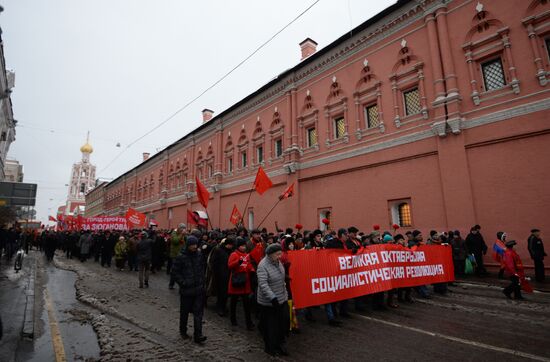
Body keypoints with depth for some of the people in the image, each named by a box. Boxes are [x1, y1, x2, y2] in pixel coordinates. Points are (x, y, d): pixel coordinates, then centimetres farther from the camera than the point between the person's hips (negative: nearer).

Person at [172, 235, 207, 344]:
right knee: (184, 312, 14)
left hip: (199, 289, 3)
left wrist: (203, 280, 8)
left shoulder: (200, 255, 2)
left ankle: (198, 335, 7)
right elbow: (175, 272, -6)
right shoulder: (181, 257, -10)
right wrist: (183, 282, -11)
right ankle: (183, 331, 35)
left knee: (198, 312, 1)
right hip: (186, 290, -2)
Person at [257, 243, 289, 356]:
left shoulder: (277, 261, 2)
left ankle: (280, 344, 30)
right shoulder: (263, 266, -23)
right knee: (270, 326, 7)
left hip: (282, 299, 7)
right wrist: (273, 298, -33)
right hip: (269, 302, -7)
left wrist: (285, 293, 20)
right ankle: (270, 347, 29)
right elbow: (263, 284, -29)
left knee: (284, 322, 11)